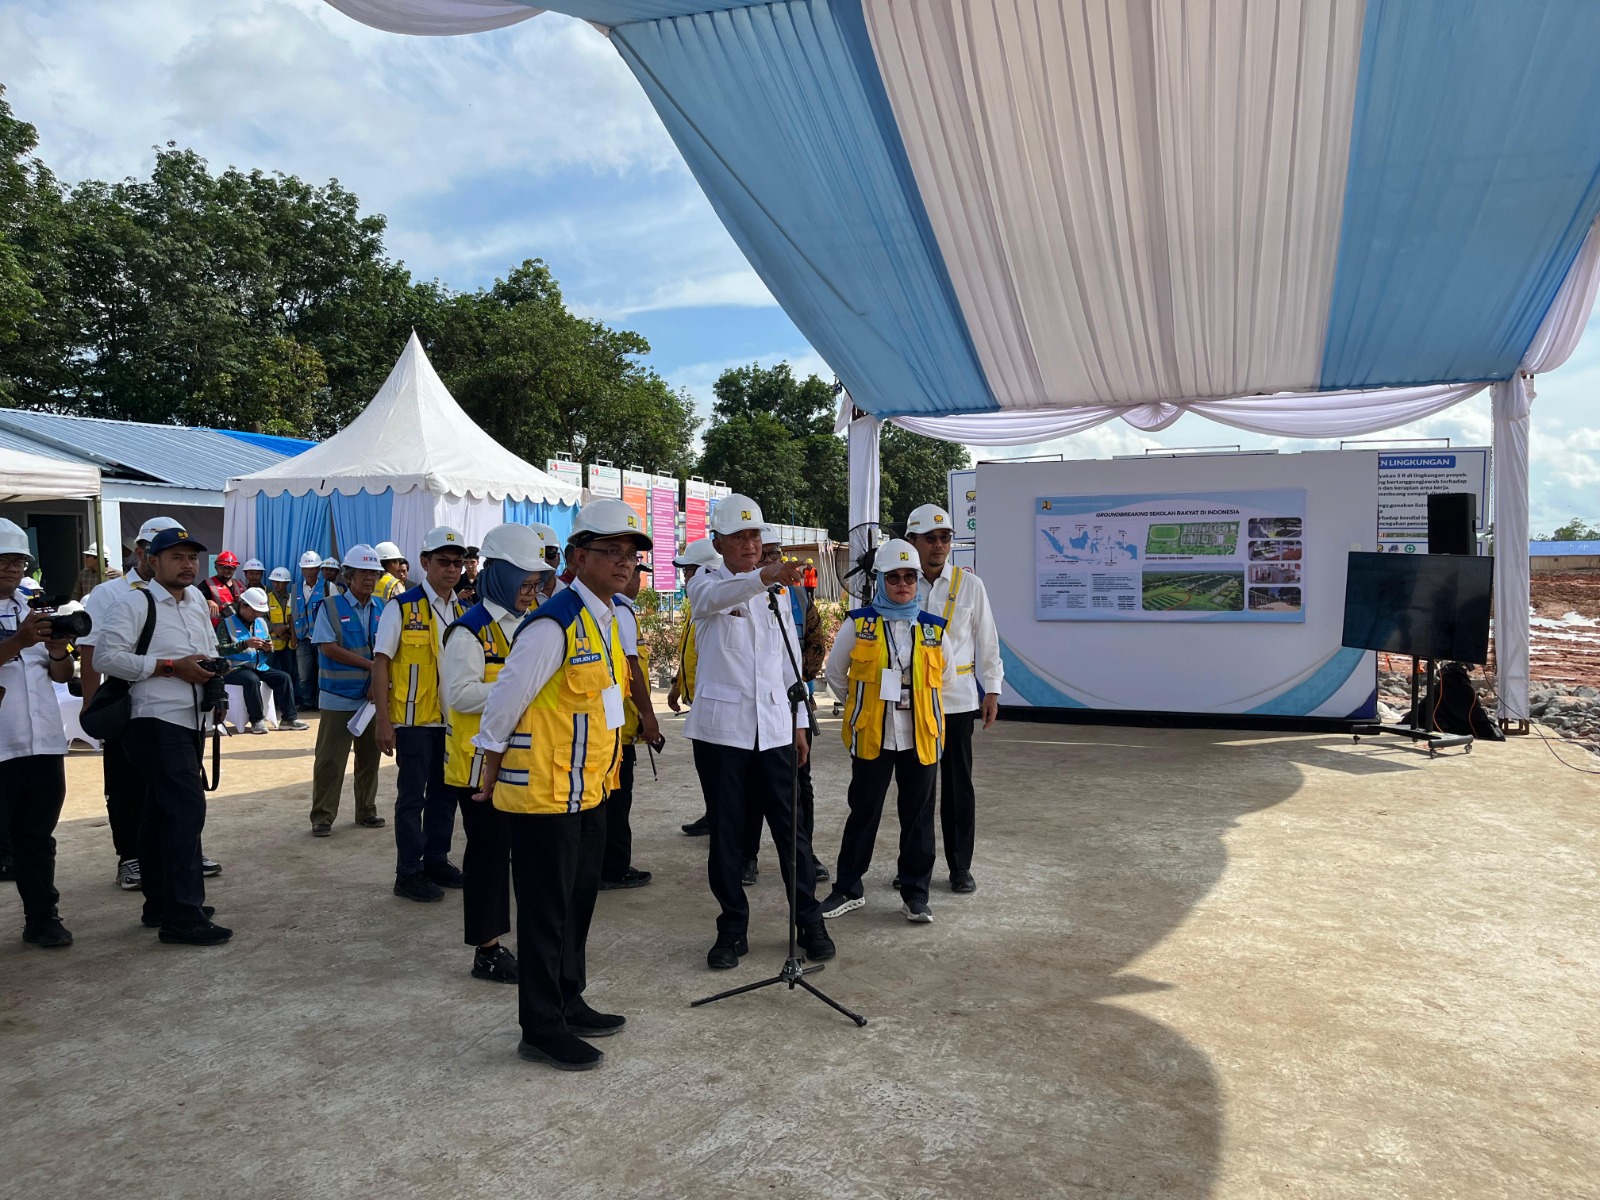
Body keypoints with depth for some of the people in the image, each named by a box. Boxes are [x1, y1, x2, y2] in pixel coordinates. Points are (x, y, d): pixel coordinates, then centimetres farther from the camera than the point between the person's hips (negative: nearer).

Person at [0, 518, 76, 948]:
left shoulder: (34, 609, 15)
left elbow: (62, 675, 15)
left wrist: (57, 651, -5)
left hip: (44, 744, 5)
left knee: (37, 839, 12)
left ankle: (42, 918, 19)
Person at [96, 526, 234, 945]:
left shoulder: (197, 599, 14)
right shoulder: (134, 602, -8)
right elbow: (106, 656, -15)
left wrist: (212, 666, 5)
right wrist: (172, 667, -18)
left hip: (191, 721, 8)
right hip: (159, 721, -8)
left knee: (161, 813, 15)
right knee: (186, 808, -14)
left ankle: (161, 904, 23)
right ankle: (183, 916, -12)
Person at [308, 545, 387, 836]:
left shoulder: (382, 609, 7)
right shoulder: (330, 606, -5)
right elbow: (329, 648, -12)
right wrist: (370, 664, -13)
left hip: (372, 697, 4)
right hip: (339, 698, -4)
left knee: (370, 757, 12)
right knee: (330, 760, 0)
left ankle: (366, 811, 24)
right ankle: (322, 817, 9)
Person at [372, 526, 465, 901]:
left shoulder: (462, 611, 8)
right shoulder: (402, 607, -8)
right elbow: (381, 663, -9)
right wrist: (383, 722, -14)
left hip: (452, 719, 6)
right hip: (414, 719, -5)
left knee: (445, 793, 13)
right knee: (412, 796, 2)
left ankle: (436, 860, 27)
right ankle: (408, 874, 12)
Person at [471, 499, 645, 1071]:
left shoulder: (606, 622, 9)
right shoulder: (553, 625, -21)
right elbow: (503, 703, -15)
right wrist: (493, 779, -5)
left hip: (587, 792, 9)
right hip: (544, 796, -9)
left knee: (578, 903, 19)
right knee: (545, 912, 3)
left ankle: (570, 1004, 35)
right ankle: (541, 1030, 17)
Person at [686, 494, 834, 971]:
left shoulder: (778, 592, 12)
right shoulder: (706, 584, -1)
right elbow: (718, 596, -28)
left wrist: (799, 722, 12)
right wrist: (764, 576, -47)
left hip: (773, 729, 3)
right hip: (721, 729, -3)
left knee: (791, 829, 6)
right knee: (725, 834, 5)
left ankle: (810, 922, 20)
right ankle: (732, 929, 19)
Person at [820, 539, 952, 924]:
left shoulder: (933, 628, 3)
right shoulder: (858, 624, -2)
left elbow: (946, 675, 17)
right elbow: (835, 673, 9)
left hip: (921, 738, 2)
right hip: (871, 738, -2)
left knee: (918, 817, 9)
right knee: (863, 815, 8)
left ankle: (915, 894, 22)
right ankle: (848, 890, 21)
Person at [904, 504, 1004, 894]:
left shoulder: (970, 585, 1)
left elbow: (987, 642, 6)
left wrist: (991, 690, 3)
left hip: (957, 699, 0)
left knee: (958, 785, 5)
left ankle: (960, 867, 18)